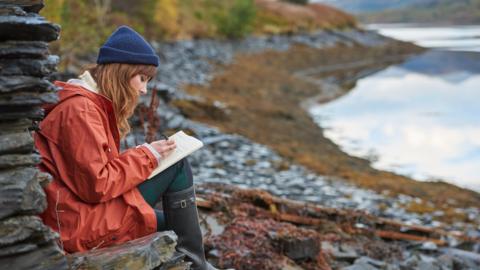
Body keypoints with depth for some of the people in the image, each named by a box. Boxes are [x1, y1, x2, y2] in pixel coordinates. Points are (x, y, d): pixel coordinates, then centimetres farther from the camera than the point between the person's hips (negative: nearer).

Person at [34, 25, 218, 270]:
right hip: (80, 224, -10)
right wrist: (146, 155, -12)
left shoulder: (93, 103, 14)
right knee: (178, 166, -7)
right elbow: (95, 185, -22)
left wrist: (142, 155, 2)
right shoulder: (79, 109, -18)